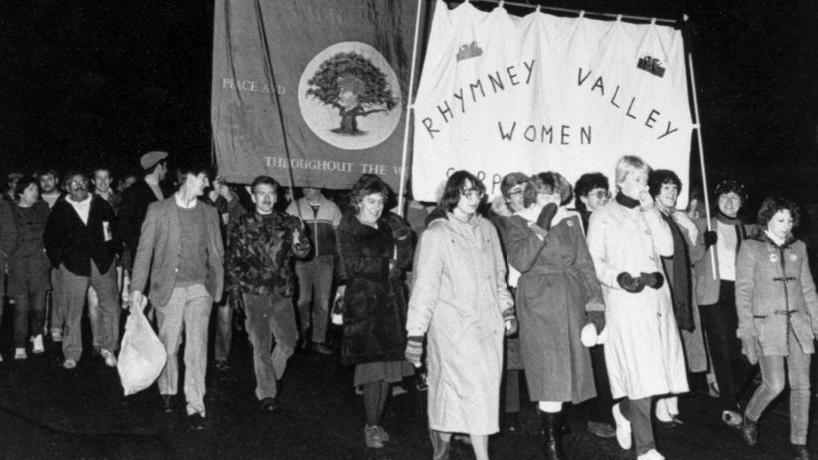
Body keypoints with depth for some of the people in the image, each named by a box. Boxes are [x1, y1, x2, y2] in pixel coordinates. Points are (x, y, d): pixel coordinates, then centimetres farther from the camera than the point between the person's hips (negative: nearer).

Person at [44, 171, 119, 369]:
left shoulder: (101, 205, 8)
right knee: (73, 311, 2)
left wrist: (113, 250, 4)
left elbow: (116, 227, 13)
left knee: (110, 306, -1)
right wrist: (58, 260, 1)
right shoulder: (60, 209, 5)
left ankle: (108, 348, 14)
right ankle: (72, 354, 13)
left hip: (103, 263, 1)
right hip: (73, 266, -1)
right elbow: (50, 237, 9)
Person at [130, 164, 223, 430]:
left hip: (199, 288, 1)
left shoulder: (209, 213, 8)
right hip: (168, 288, -1)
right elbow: (144, 250, -1)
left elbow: (217, 253, 13)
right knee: (168, 346, 10)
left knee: (196, 347, -7)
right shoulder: (158, 210, 0)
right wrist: (137, 288, -7)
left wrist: (217, 288, 9)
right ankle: (167, 391, 35)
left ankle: (195, 407, -2)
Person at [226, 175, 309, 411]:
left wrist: (298, 241, -25)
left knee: (288, 340, 4)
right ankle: (266, 393, 7)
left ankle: (269, 378, 28)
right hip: (255, 292, -2)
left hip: (282, 292, 2)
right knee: (261, 344, -1)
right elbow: (232, 259, 7)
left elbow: (302, 252, -2)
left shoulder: (288, 223, 6)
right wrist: (236, 288, 1)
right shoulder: (241, 225, 3)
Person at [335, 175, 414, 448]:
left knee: (388, 366, 6)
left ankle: (377, 423, 18)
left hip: (391, 301, 4)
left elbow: (405, 261, 6)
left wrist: (403, 238, -11)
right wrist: (387, 266, -5)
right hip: (363, 303, -4)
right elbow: (352, 264, -10)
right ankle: (371, 427, 3)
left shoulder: (390, 224, 11)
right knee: (373, 366, -8)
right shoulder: (348, 228, 0)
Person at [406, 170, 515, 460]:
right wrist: (415, 335, -10)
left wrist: (507, 310, 15)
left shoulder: (486, 229, 11)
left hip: (488, 322, 5)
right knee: (475, 389, -9)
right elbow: (424, 285, -7)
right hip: (454, 325, -5)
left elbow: (499, 274, 21)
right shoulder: (437, 233, -4)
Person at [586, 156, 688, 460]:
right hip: (624, 302, -5)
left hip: (656, 300, 5)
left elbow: (666, 248, 2)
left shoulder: (649, 214, 19)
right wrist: (619, 278, -17)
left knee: (653, 371, 4)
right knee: (639, 374, -10)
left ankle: (624, 411, 34)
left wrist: (651, 211, -2)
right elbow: (593, 262, -1)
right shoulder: (602, 217, 4)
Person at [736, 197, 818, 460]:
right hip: (767, 324, -4)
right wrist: (747, 330, -9)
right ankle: (749, 418, 18)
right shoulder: (751, 248, -1)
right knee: (775, 385, -11)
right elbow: (743, 292, -3)